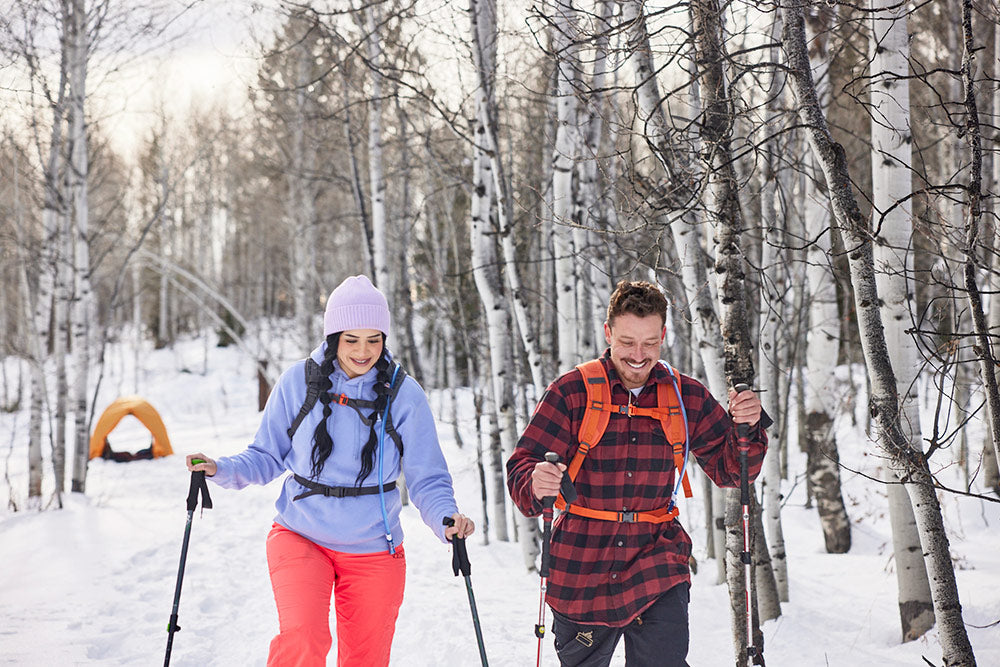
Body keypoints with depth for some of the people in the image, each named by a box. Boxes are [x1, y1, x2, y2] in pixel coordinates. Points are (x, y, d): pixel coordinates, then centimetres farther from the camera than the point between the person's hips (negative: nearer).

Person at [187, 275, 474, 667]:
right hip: (300, 536, -1)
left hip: (374, 550, 1)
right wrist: (222, 470, -14)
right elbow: (268, 457, 4)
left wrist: (446, 518, -24)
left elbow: (426, 480, -5)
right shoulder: (299, 382, -6)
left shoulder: (404, 395, -7)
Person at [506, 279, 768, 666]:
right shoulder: (572, 391, -5)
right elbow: (522, 466, -9)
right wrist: (536, 483, -34)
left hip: (657, 562, 1)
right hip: (582, 568, -1)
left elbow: (730, 471, 7)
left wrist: (746, 429, -14)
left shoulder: (687, 398, 3)